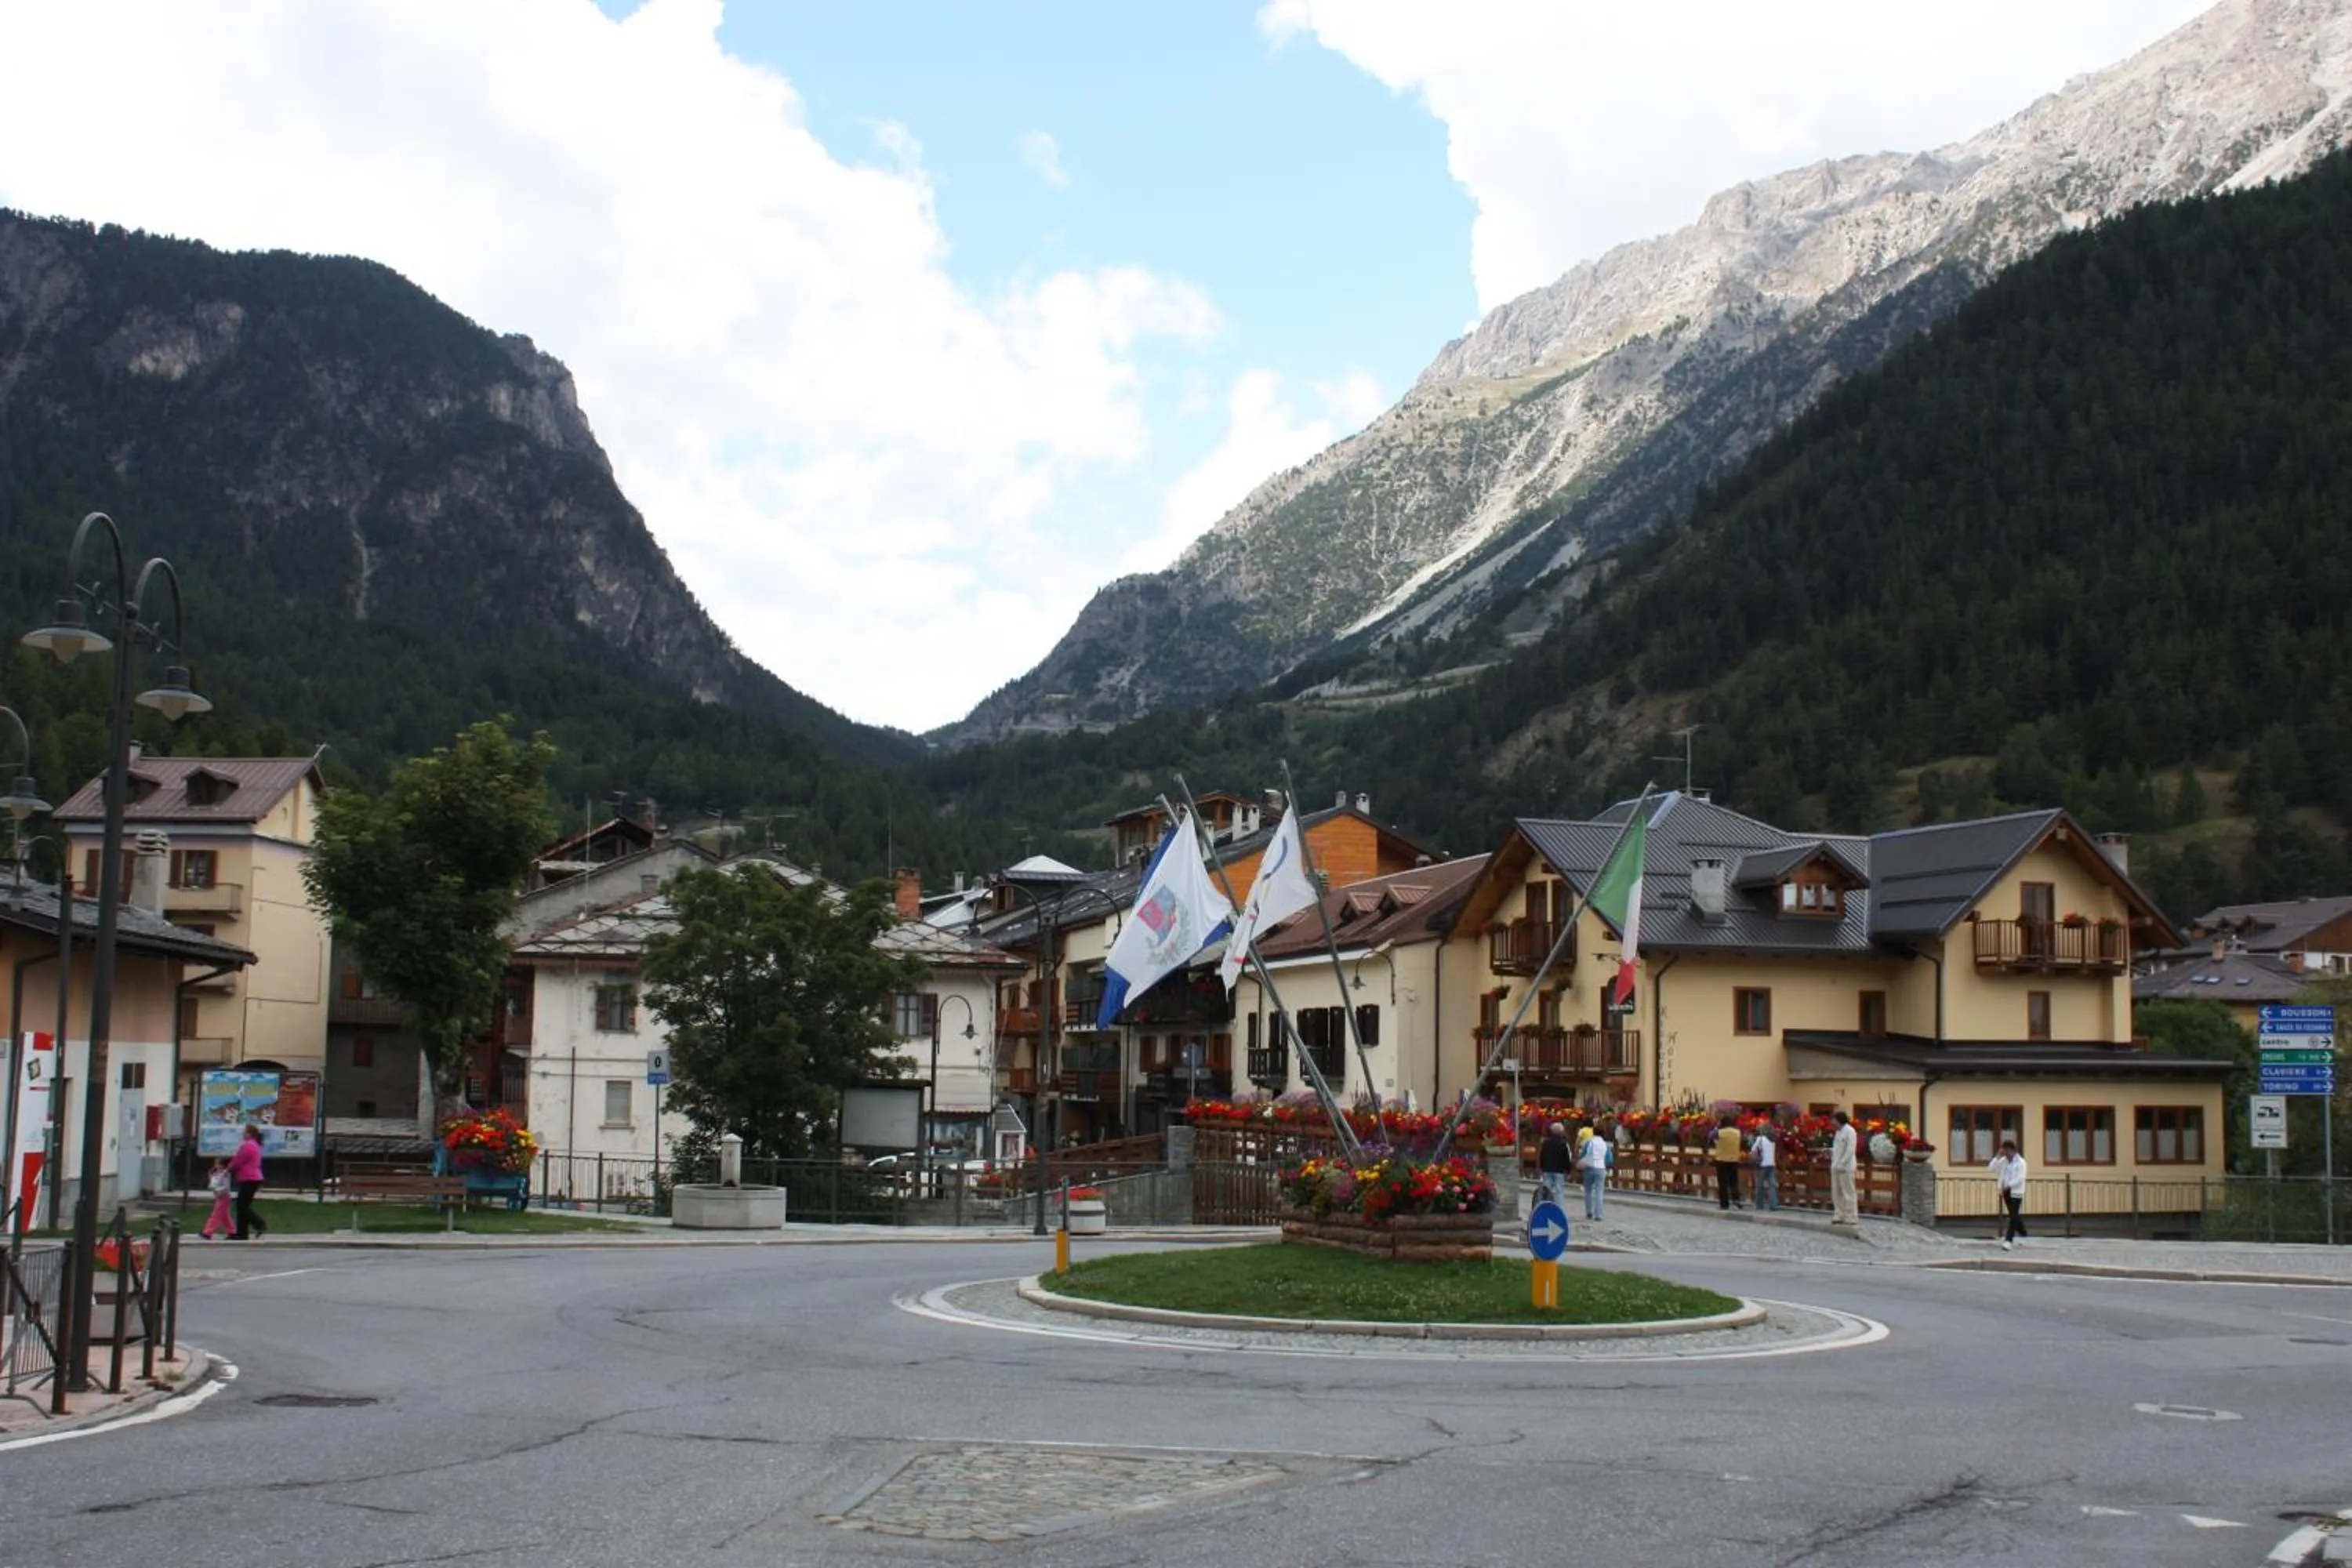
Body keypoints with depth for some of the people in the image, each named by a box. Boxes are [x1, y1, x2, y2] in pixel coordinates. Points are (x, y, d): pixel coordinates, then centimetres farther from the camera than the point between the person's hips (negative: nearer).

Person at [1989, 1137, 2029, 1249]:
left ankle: (2009, 1240, -14)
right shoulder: (2003, 1161, 8)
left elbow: (2020, 1178, -18)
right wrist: (1998, 1157, -6)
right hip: (2006, 1192, 6)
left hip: (2016, 1192, -6)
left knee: (2013, 1216, -10)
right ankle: (2023, 1236, 31)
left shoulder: (2020, 1162, -10)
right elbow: (1991, 1168, 2)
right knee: (2015, 1216, 16)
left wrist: (2008, 1185, -24)